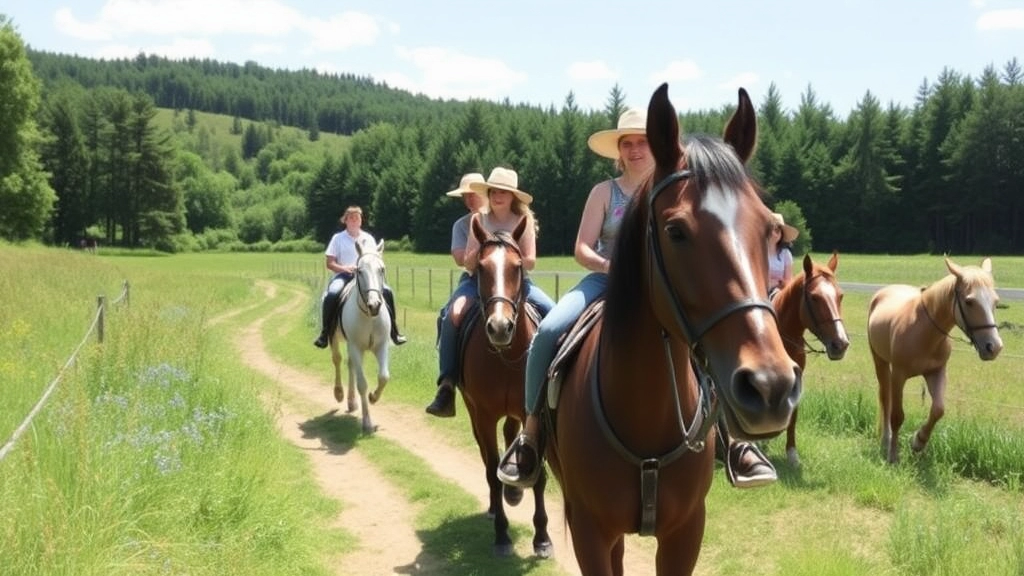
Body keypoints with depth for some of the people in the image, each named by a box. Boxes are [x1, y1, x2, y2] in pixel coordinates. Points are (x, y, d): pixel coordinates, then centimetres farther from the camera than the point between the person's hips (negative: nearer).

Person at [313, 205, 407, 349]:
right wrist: (345, 268, -17)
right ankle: (324, 334, -23)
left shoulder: (368, 238, 14)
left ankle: (394, 333, -12)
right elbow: (330, 263, 2)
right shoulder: (338, 238, 8)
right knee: (331, 294, -34)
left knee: (387, 291, -22)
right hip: (343, 275, -2)